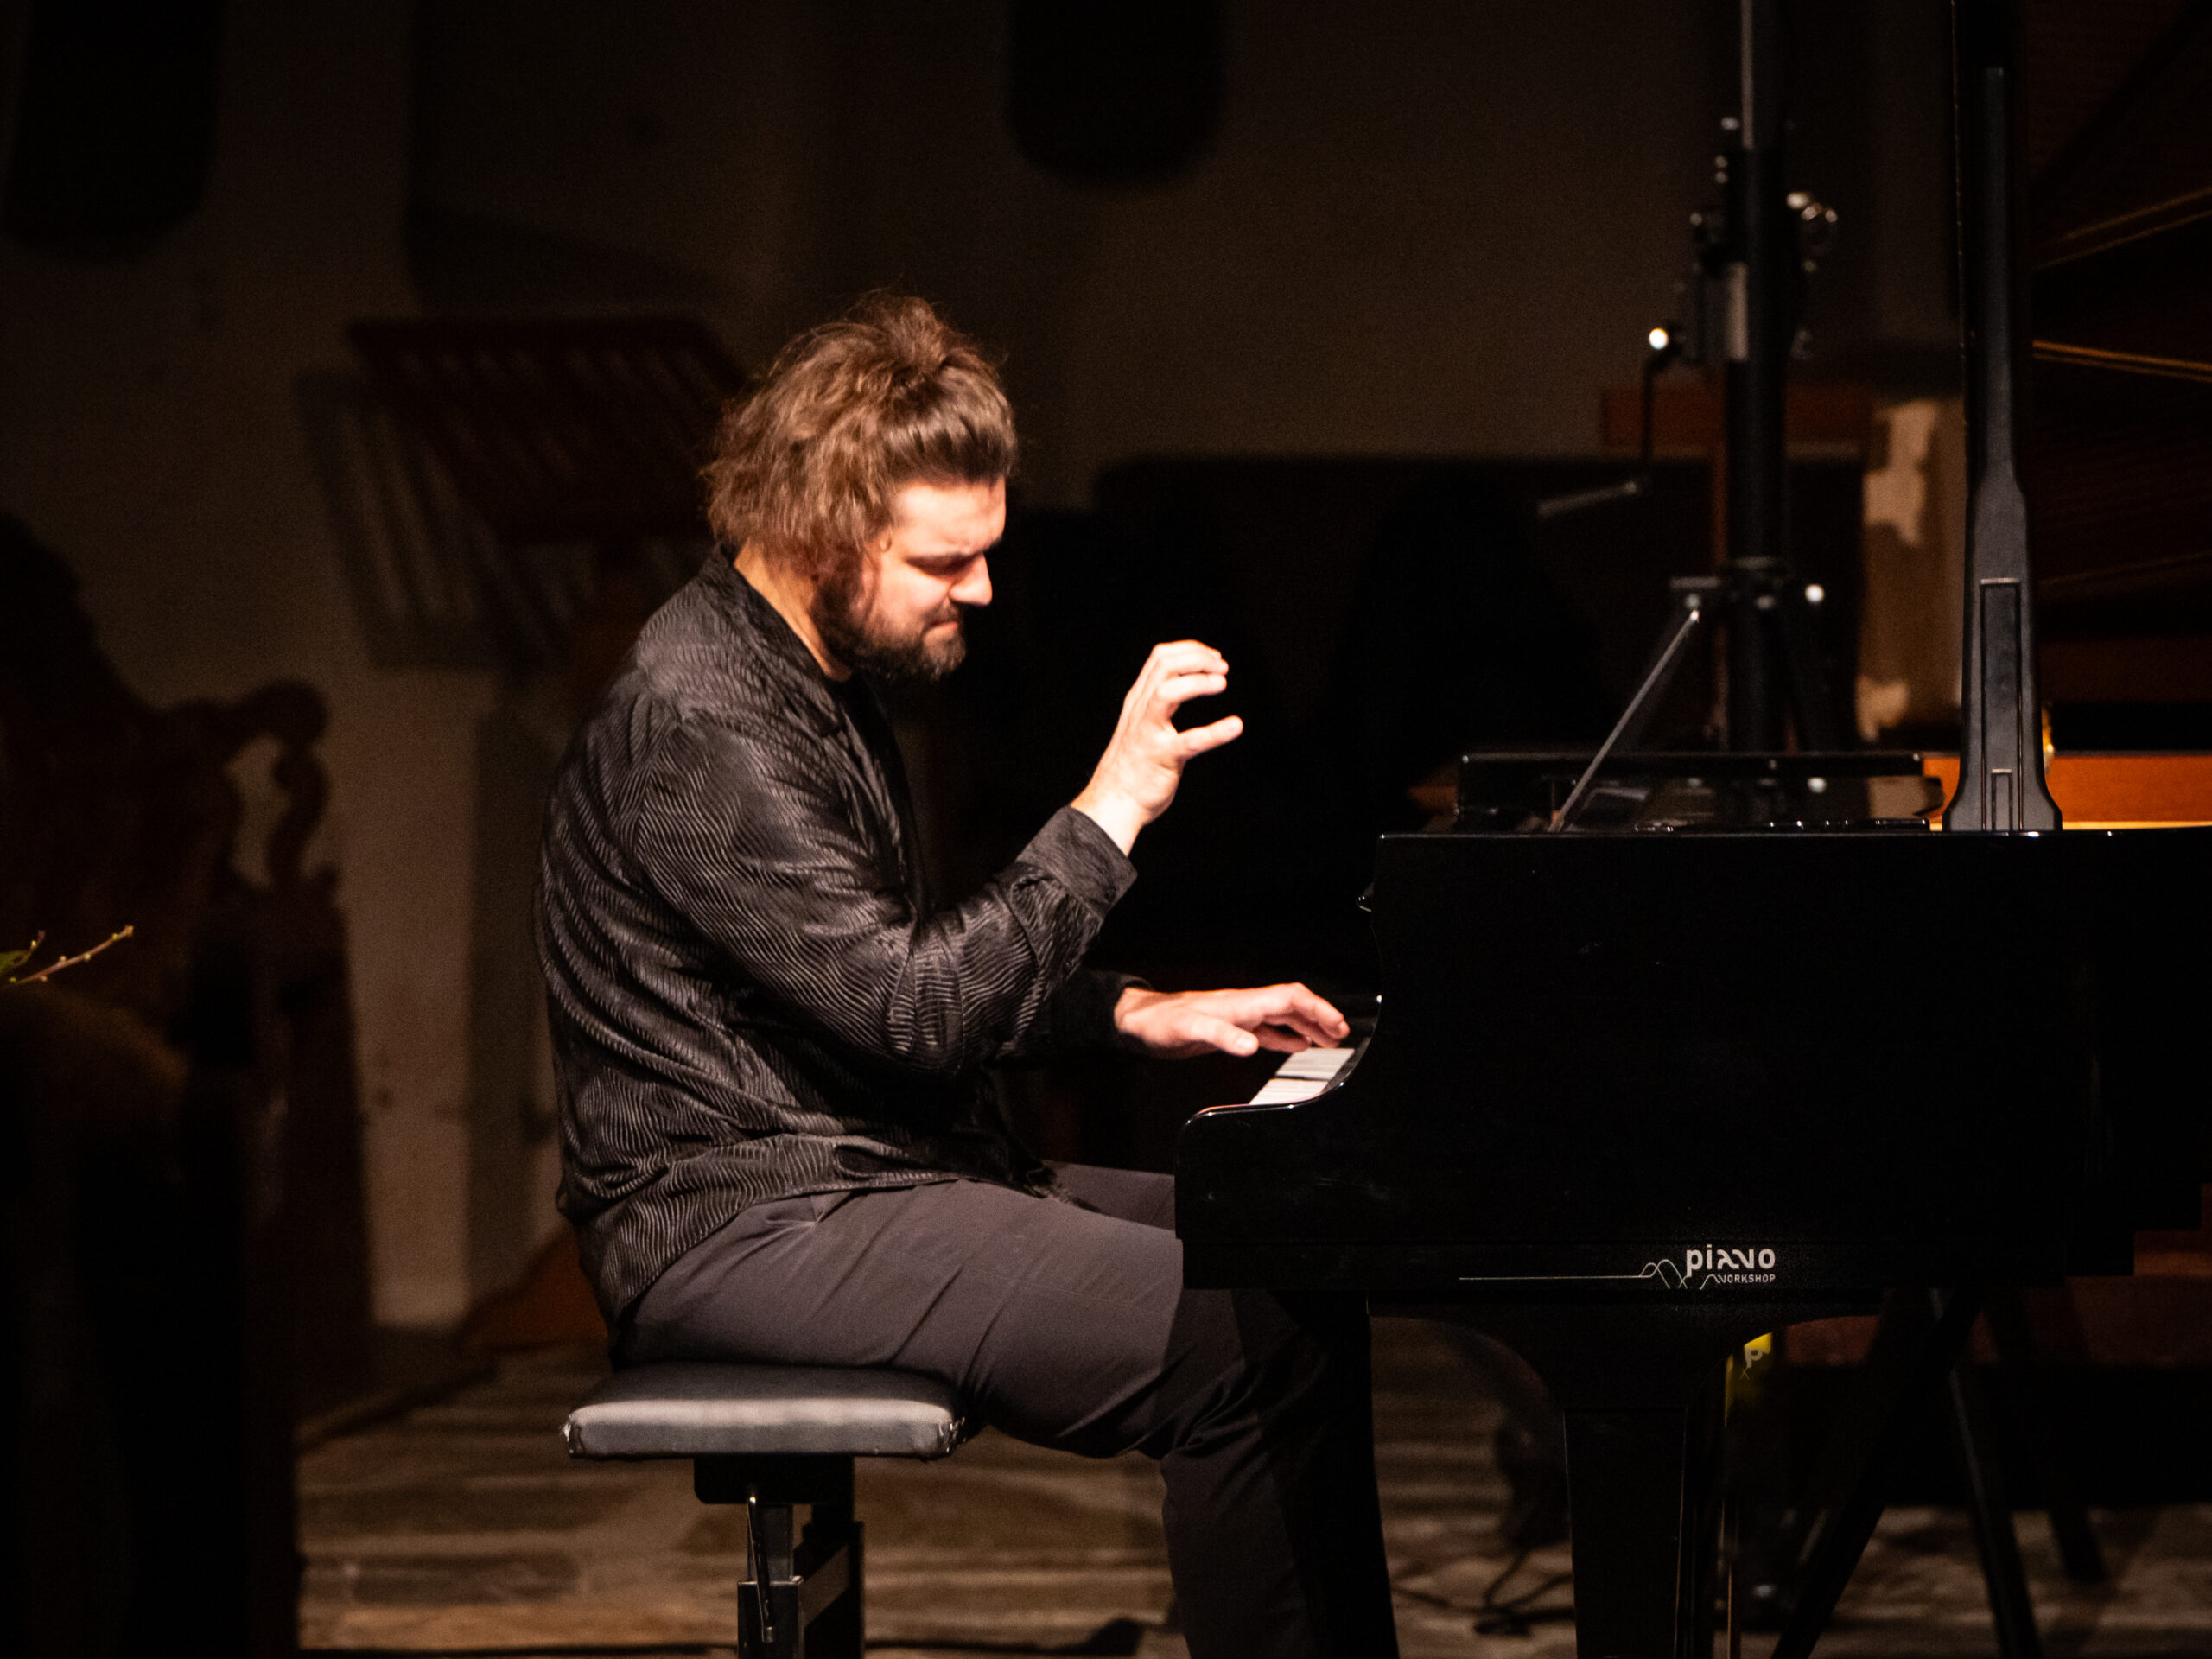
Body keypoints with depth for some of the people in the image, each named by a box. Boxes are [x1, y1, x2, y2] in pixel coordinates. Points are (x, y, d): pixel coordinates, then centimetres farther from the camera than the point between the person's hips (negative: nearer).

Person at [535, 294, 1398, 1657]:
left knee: (1299, 1266, 8)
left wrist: (1145, 1015, 12)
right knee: (1247, 1349, -22)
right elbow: (911, 1011, -25)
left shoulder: (820, 676, 14)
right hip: (745, 1231, -11)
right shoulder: (701, 726, -20)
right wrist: (1111, 809, -22)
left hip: (881, 1173, 11)